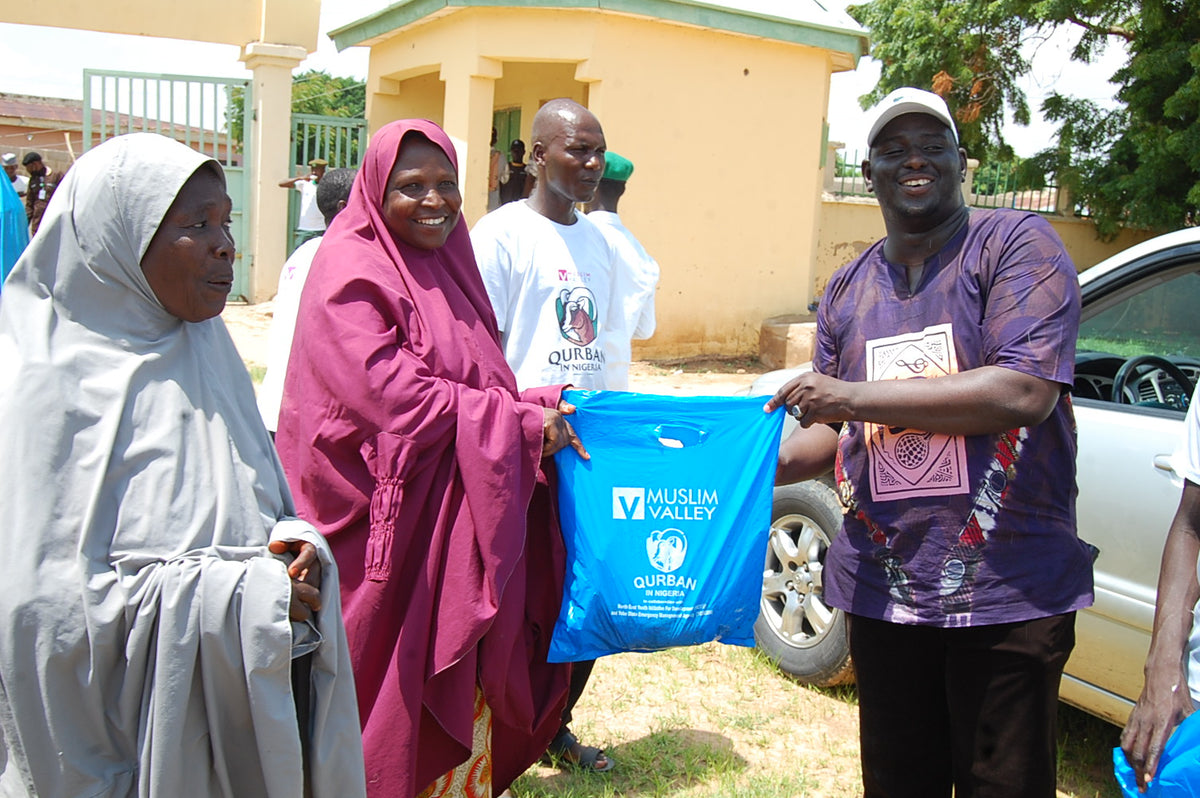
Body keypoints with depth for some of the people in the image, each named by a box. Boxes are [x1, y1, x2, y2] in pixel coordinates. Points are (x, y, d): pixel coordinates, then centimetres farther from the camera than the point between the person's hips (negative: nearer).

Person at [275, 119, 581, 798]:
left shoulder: (447, 266, 14)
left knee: (464, 677, 14)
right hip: (392, 516, -7)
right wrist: (520, 422, -16)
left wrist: (536, 411, -1)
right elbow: (389, 393, -21)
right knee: (401, 680, 5)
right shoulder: (353, 271, -11)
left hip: (463, 513, 8)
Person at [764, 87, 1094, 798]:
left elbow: (1027, 392, -20)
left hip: (1007, 589, -5)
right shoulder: (848, 290, 12)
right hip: (883, 588, 5)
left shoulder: (1017, 244, -6)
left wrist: (855, 395, -20)